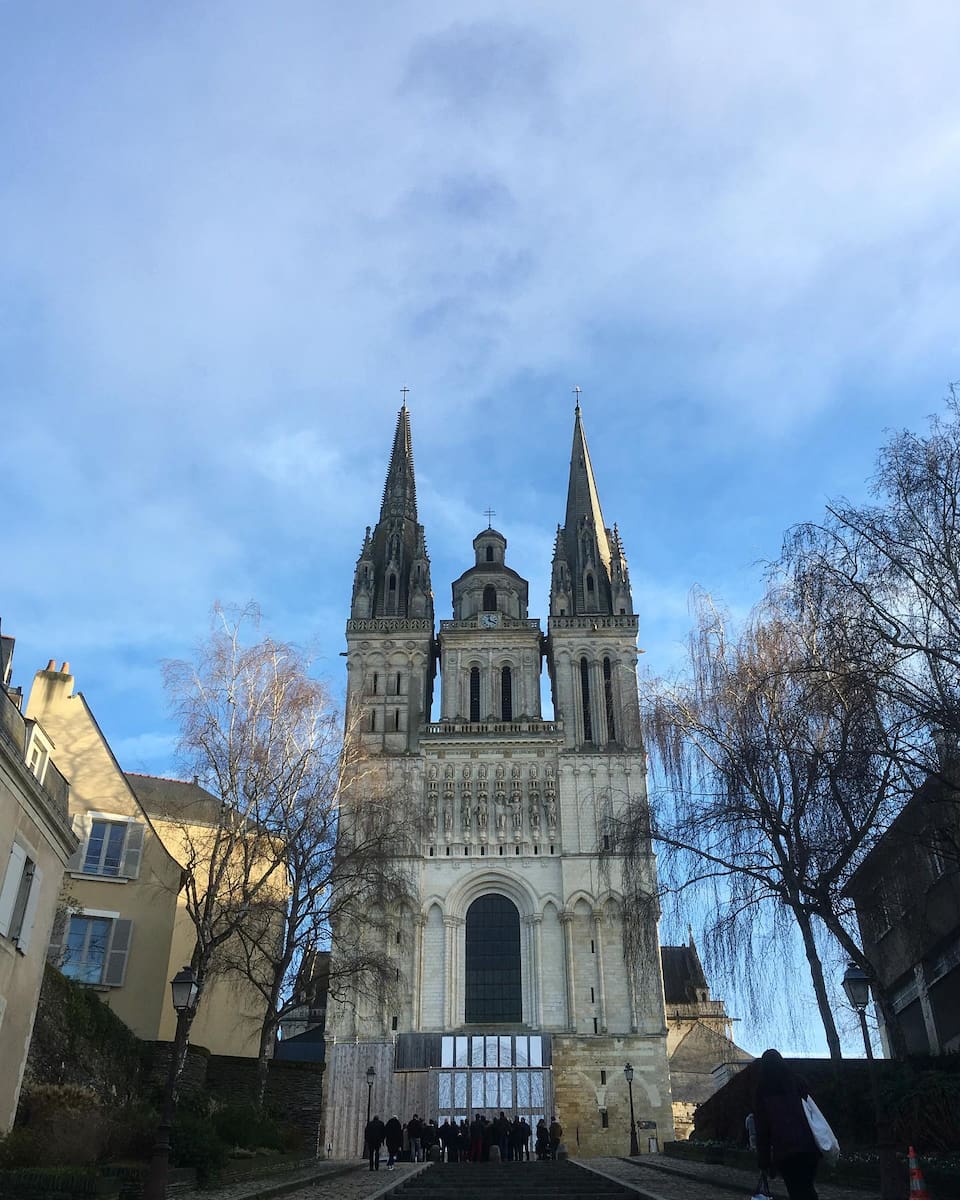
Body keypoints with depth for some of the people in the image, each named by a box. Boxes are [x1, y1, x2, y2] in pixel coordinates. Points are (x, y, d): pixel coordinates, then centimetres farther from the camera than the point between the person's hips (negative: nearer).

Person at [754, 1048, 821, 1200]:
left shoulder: (762, 1091, 5)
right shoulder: (796, 1083, 9)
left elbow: (762, 1130, 3)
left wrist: (764, 1160, 6)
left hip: (784, 1150, -3)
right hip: (808, 1146, 3)